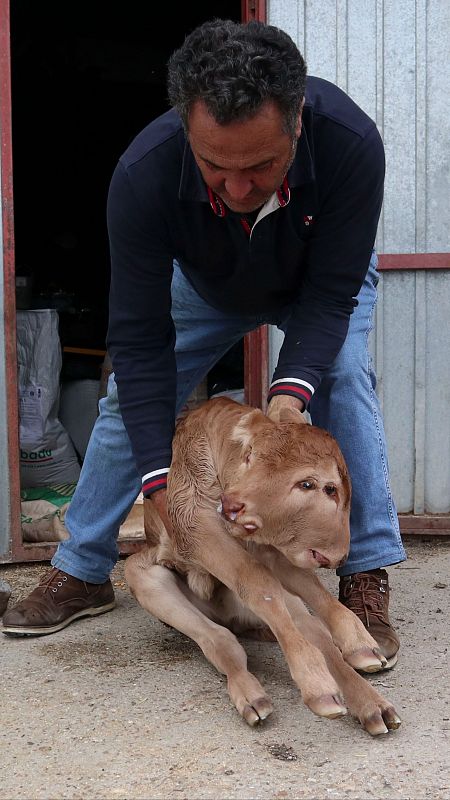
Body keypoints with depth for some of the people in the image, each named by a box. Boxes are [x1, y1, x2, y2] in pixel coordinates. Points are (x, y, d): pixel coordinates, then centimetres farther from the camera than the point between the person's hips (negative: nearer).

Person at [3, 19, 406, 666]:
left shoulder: (351, 143, -42)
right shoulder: (143, 175, -40)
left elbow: (331, 294, -33)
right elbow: (139, 338, -34)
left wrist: (292, 389, -50)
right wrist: (158, 478, -38)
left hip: (319, 278, -1)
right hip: (205, 285, 1)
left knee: (343, 376, -25)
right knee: (131, 395, -3)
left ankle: (367, 579, -17)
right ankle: (80, 575, 13)